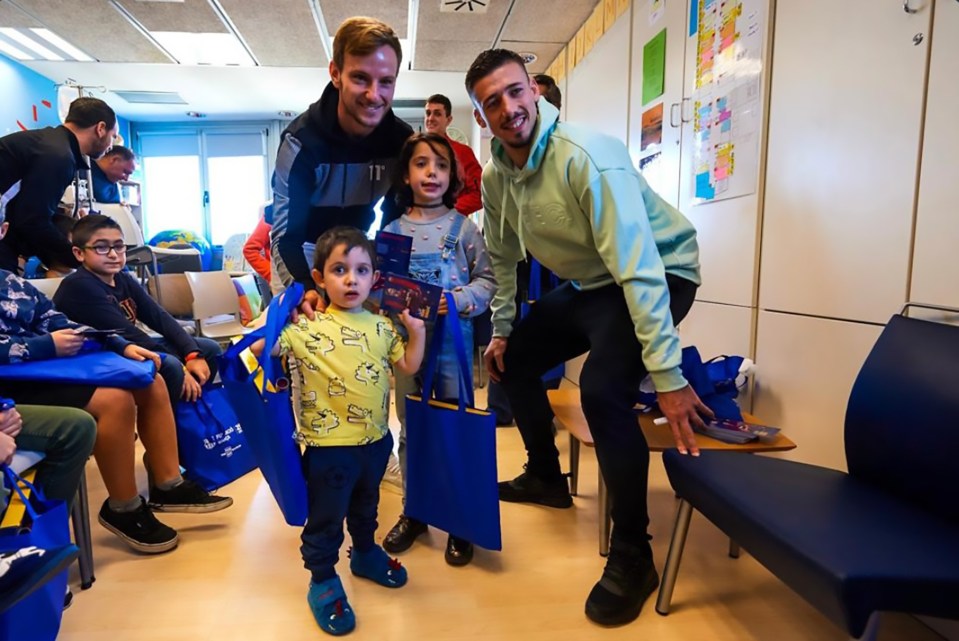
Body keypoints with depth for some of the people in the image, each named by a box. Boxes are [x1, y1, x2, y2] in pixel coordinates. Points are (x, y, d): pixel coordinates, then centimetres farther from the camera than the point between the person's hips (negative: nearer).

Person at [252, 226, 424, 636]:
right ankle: (323, 581, 32)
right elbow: (258, 347, -18)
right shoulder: (307, 328, -16)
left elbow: (408, 366, 6)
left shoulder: (382, 326, -1)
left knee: (366, 506, 28)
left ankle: (365, 553, 52)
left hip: (375, 439, 5)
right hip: (329, 445, -5)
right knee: (326, 517, 11)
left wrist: (417, 331, -2)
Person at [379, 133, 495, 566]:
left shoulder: (462, 226, -2)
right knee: (410, 428, 13)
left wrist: (459, 300, -19)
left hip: (453, 340, -2)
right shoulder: (392, 228, 3)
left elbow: (487, 279, -4)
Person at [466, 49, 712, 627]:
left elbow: (638, 266, -33)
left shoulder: (586, 156, -28)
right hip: (587, 284, 8)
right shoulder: (495, 176, -3)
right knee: (513, 360, 12)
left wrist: (668, 375, -35)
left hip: (656, 275, -8)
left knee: (603, 389, -30)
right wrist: (502, 328, 12)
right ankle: (547, 477, 33)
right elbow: (503, 257, 13)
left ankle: (633, 555, -10)